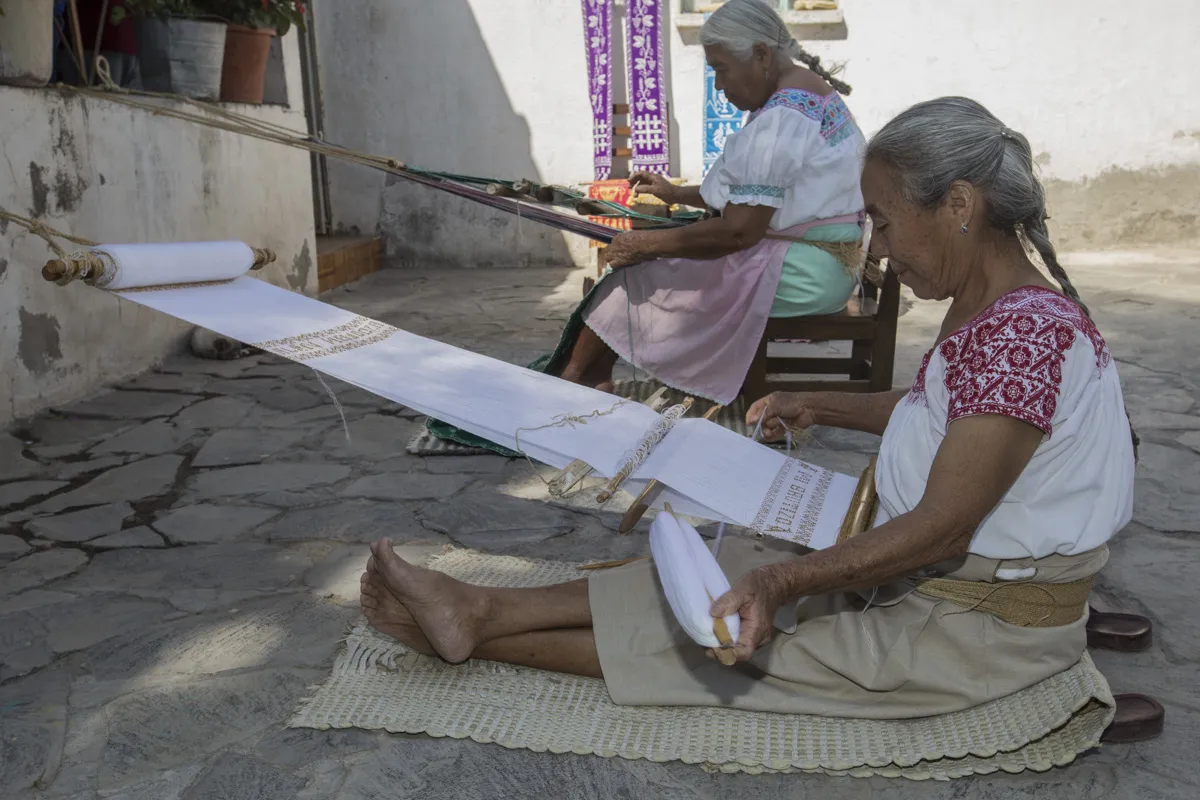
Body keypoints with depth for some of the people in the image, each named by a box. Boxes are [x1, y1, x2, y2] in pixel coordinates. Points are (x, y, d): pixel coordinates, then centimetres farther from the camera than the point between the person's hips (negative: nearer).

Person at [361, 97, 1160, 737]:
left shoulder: (1025, 331, -28)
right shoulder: (986, 310, 4)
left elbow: (942, 528, -30)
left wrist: (786, 579, -35)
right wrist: (821, 407, 24)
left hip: (983, 624, -9)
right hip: (926, 570, 9)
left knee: (728, 629, -7)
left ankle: (478, 630, 1)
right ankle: (478, 610, 1)